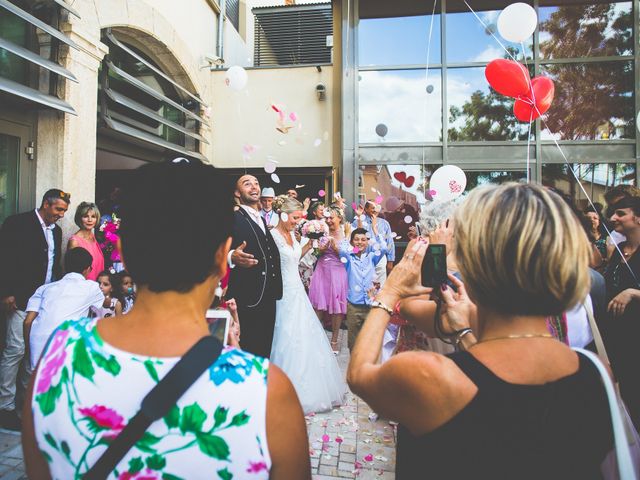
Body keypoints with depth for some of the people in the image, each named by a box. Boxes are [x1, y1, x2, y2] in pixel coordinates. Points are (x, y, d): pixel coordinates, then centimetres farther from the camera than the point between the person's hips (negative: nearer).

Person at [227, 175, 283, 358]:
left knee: (265, 350, 15)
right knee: (248, 352, 0)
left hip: (268, 299, 8)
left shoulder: (263, 221, 17)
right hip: (247, 301, -7)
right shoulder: (233, 218, -9)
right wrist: (232, 257, -36)